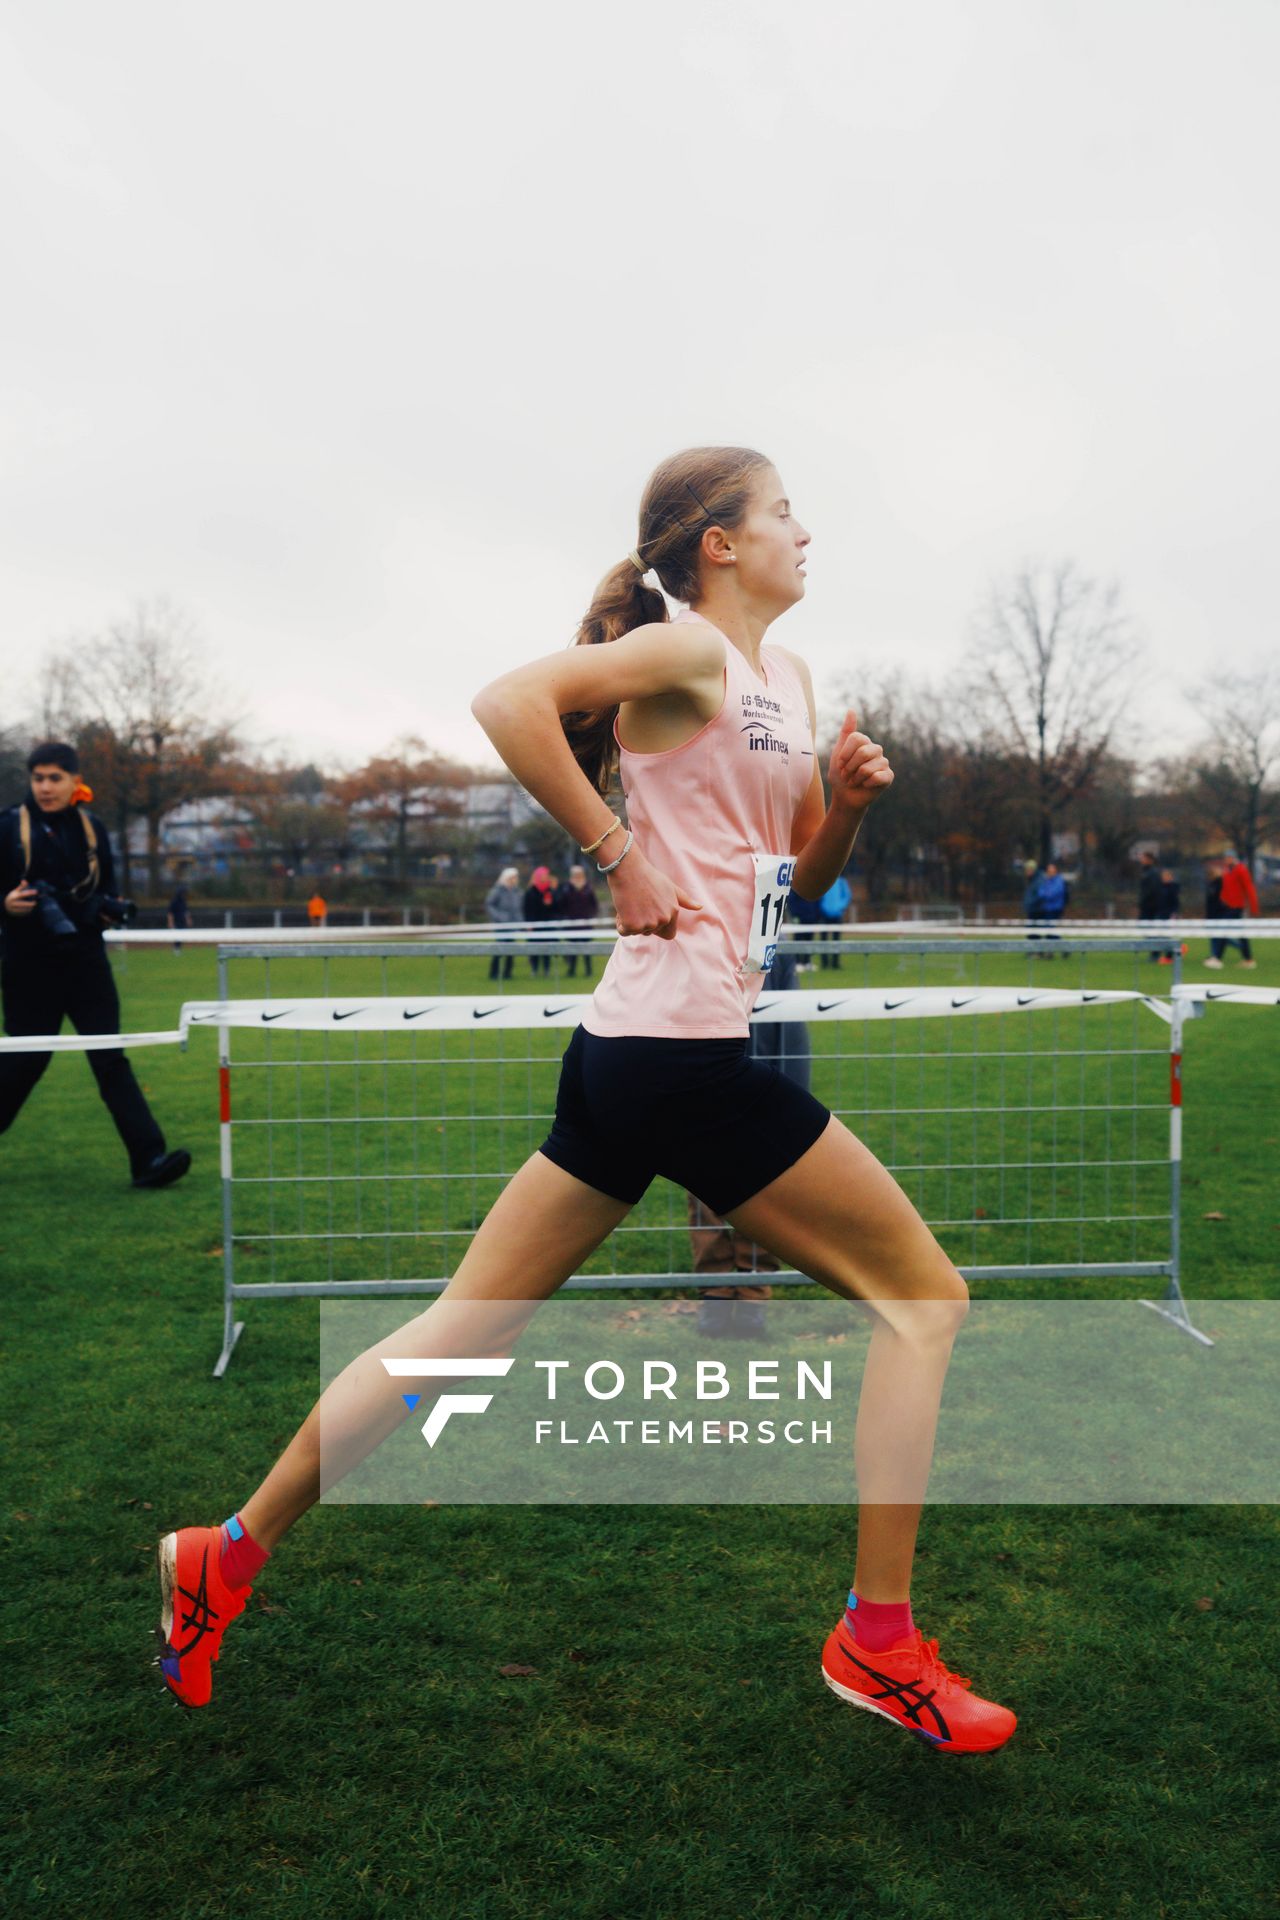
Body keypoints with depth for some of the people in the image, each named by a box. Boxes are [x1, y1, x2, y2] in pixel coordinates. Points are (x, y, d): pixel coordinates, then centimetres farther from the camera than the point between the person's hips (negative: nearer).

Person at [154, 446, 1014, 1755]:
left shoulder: (787, 678, 21)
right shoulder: (688, 649, -6)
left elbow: (802, 877, 25)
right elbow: (508, 700, -20)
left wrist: (848, 799, 6)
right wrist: (620, 856, -16)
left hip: (631, 1055, 9)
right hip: (683, 1045, -9)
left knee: (463, 1326, 13)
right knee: (923, 1293, 3)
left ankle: (228, 1556, 24)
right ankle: (877, 1639, 14)